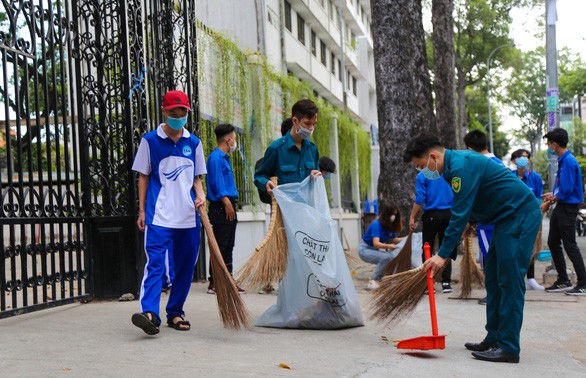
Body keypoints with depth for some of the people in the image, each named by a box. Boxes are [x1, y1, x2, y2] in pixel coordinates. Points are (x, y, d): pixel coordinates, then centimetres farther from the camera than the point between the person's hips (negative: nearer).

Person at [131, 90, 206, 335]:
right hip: (159, 216, -4)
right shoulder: (150, 140, 4)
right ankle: (149, 313, -24)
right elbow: (143, 177, 7)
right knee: (155, 263, -15)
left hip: (188, 217, 4)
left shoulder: (193, 143, 12)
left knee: (185, 266, 7)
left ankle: (175, 312, 19)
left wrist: (200, 195, -2)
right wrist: (142, 210, 2)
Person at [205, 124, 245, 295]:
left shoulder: (224, 157, 20)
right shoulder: (216, 158, -11)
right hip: (221, 208, -10)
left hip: (228, 206, 10)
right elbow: (217, 184, -19)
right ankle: (214, 283, -4)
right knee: (220, 246, -8)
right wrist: (227, 203, -22)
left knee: (228, 247, 11)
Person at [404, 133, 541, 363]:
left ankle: (508, 348, -10)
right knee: (493, 279, 11)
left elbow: (460, 214, -22)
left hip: (520, 215, -11)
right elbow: (462, 212, 19)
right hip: (508, 218, 11)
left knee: (510, 280, -11)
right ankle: (494, 339, 16)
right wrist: (445, 253, 17)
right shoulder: (456, 164, 13)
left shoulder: (461, 166, -20)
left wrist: (443, 255, -20)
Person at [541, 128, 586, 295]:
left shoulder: (568, 161, -20)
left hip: (568, 208, -10)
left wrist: (550, 202, -11)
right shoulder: (562, 160, 11)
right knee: (553, 243, 14)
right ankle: (563, 281, 22)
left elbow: (566, 190, -22)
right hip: (560, 207, 10)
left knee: (570, 245, -6)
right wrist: (553, 195, 11)